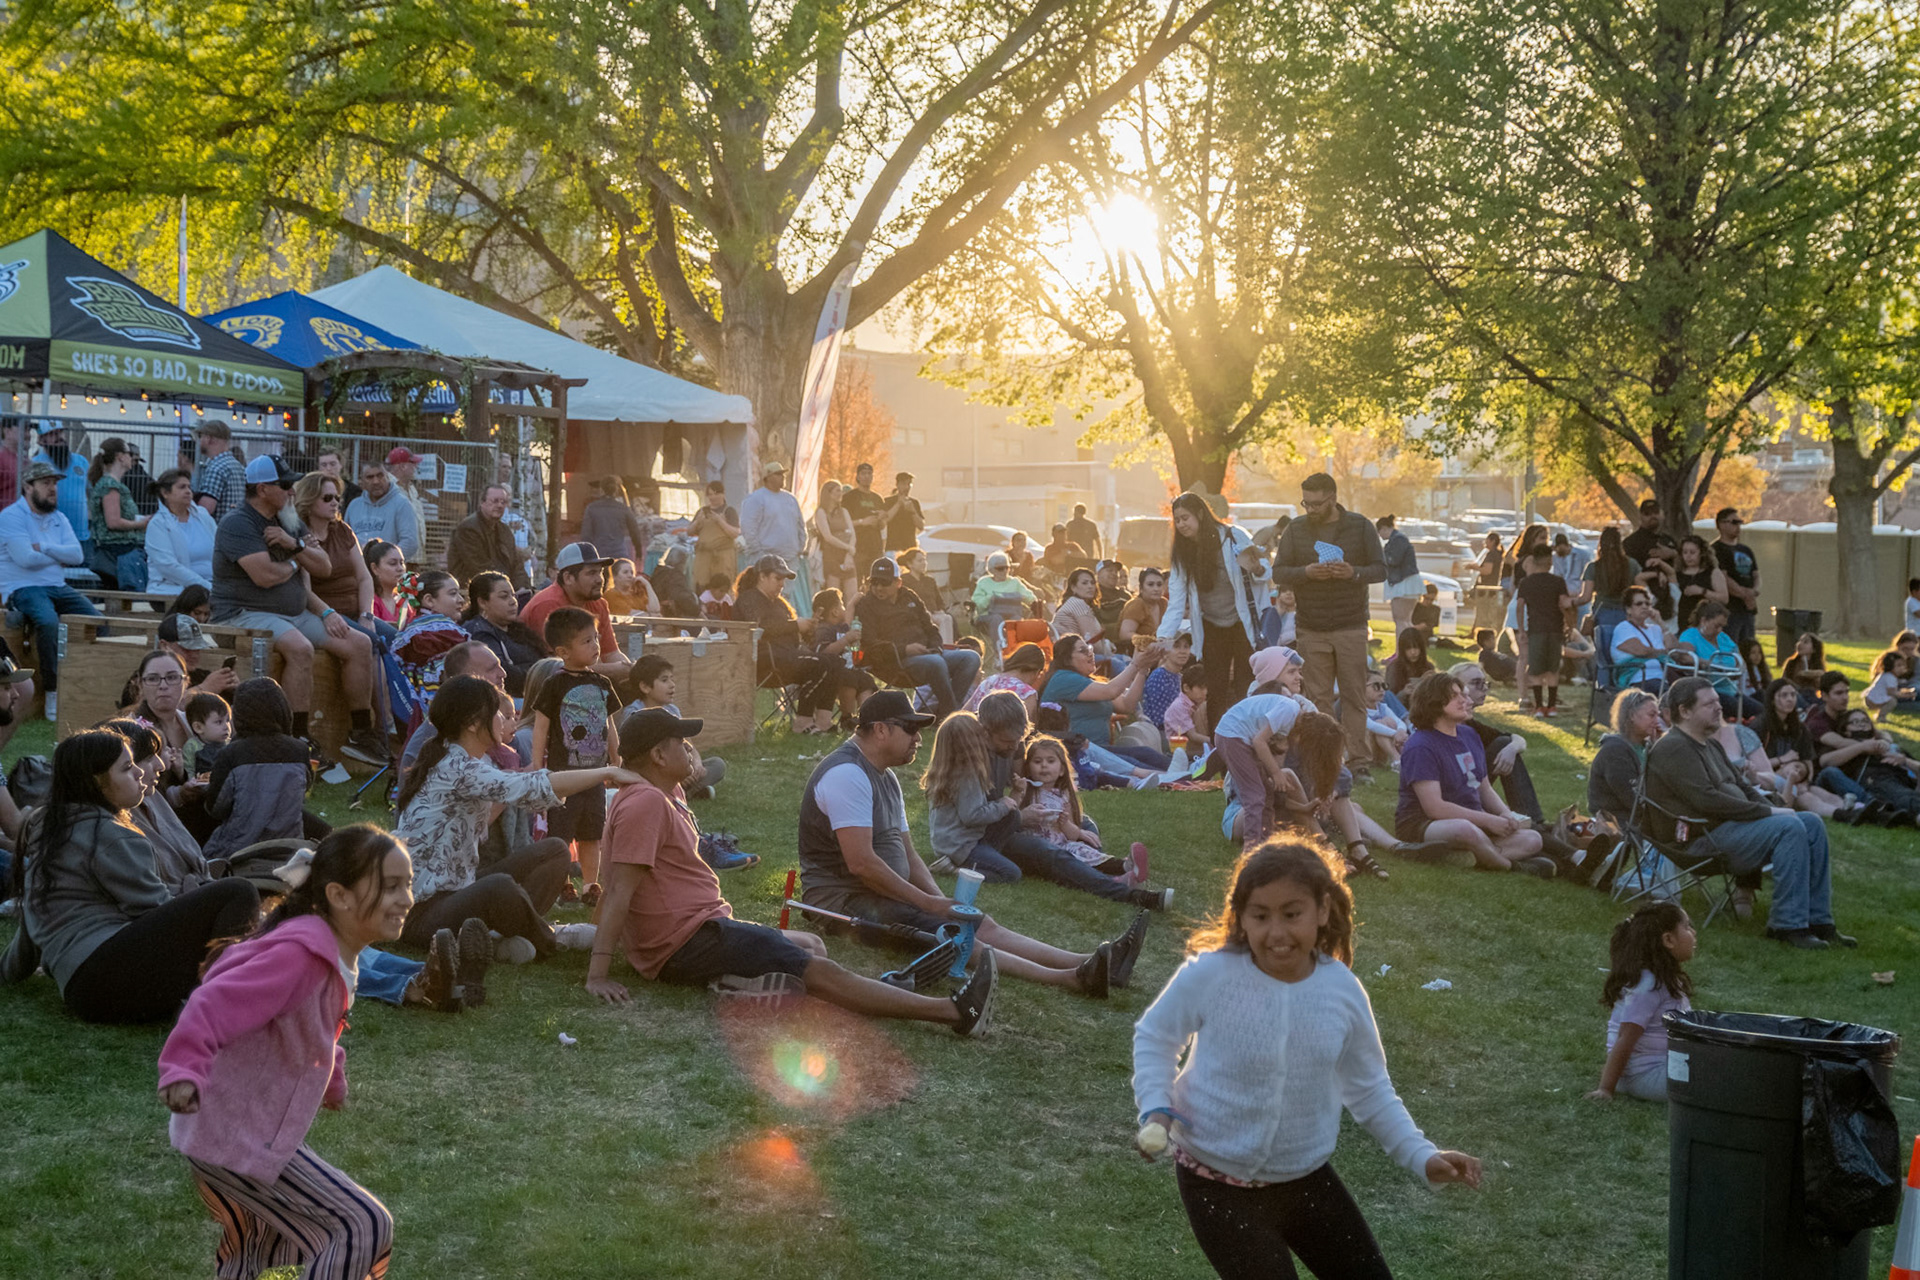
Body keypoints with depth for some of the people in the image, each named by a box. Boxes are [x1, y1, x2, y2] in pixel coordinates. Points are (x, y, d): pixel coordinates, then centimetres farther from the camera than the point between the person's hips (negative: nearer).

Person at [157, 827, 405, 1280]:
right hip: (238, 1141, -11)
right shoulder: (298, 954, -27)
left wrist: (332, 1079, 40)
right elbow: (216, 1005, -37)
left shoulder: (334, 954, 6)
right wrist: (185, 1068, -52)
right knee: (362, 1227, -13)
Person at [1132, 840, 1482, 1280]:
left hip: (1305, 1176, 4)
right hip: (1218, 1183, -4)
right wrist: (1155, 1108, -15)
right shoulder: (1209, 976, -21)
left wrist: (1421, 1156, -1)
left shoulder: (1343, 991, -10)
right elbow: (1154, 1037, -2)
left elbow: (1369, 1089, 5)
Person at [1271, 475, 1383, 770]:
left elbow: (1380, 570, 1)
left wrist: (1353, 572, -19)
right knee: (1317, 699, 2)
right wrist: (1306, 572, -17)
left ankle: (1358, 761, 6)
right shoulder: (1296, 529, 5)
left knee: (1353, 696, 1)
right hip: (1311, 631, 1)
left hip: (1351, 629, -1)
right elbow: (1278, 572, 2)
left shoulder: (1360, 526, 1)